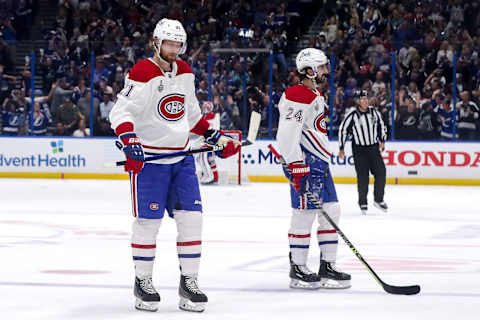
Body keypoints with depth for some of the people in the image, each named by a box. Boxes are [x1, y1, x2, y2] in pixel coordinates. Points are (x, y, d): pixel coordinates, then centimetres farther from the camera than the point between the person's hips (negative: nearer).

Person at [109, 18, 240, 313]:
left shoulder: (185, 73, 10)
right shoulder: (142, 74, -13)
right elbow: (120, 112, -19)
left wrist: (215, 136, 16)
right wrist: (130, 140, -33)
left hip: (182, 157, 6)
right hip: (148, 157, -6)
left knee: (191, 217, 1)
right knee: (148, 220, -3)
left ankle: (189, 281, 9)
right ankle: (143, 282, 12)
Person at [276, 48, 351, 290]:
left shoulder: (316, 96, 20)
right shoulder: (298, 96, -14)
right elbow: (288, 134, -21)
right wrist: (296, 167, -24)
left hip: (320, 161, 11)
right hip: (304, 161, -10)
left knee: (331, 212, 8)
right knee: (305, 213, -8)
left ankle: (328, 266, 13)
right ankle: (297, 269, -2)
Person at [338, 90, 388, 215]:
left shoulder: (374, 112, 1)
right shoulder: (352, 115, -12)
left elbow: (381, 125, 17)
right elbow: (343, 130, -4)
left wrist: (382, 141, 14)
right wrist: (341, 148, -3)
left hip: (374, 147, 4)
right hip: (359, 149, -4)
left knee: (381, 172, -2)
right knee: (362, 177, -5)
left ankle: (378, 200, 12)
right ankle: (363, 203, 8)